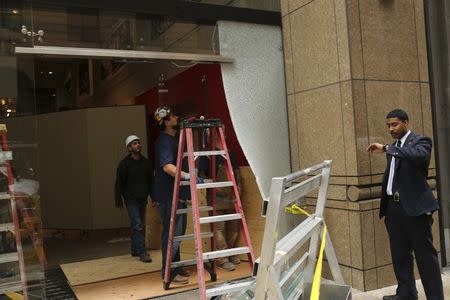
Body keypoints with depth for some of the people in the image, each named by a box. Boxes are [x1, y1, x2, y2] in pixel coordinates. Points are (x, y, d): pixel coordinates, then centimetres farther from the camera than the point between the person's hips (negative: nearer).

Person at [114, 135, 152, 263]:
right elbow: (119, 183, -7)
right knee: (137, 225, -11)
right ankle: (142, 252, -9)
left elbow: (150, 180, 13)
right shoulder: (124, 163, -8)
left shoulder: (145, 162, 6)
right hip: (131, 199, -5)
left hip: (142, 198, 5)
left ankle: (135, 250, 25)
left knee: (139, 225, 12)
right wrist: (118, 200, -9)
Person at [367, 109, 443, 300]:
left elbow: (419, 155, -29)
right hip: (394, 207, 8)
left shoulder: (420, 141, -5)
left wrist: (386, 148, -29)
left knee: (425, 254, 0)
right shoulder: (394, 148, 17)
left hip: (414, 206, -7)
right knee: (399, 255, 14)